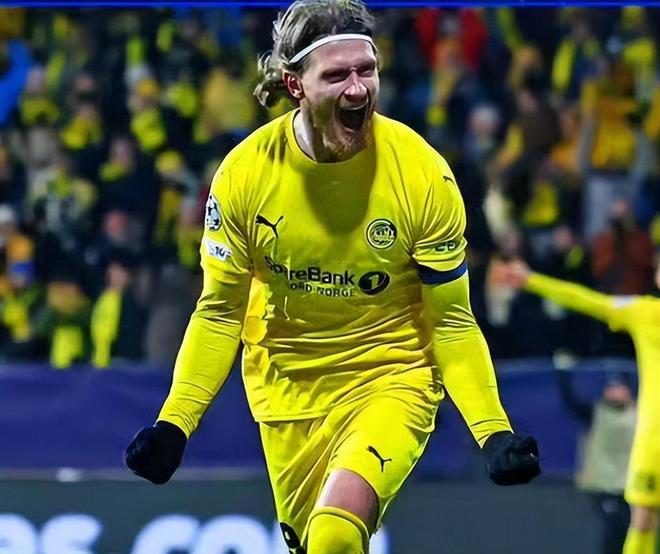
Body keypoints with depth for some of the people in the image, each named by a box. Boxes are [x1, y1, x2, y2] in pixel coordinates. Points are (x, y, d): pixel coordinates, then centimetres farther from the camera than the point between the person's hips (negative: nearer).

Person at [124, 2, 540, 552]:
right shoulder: (245, 172, -12)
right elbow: (220, 312, 0)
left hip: (392, 380, -3)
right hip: (287, 392, 3)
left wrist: (494, 432, -18)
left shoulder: (422, 174, -17)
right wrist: (173, 424, -8)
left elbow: (451, 321, -8)